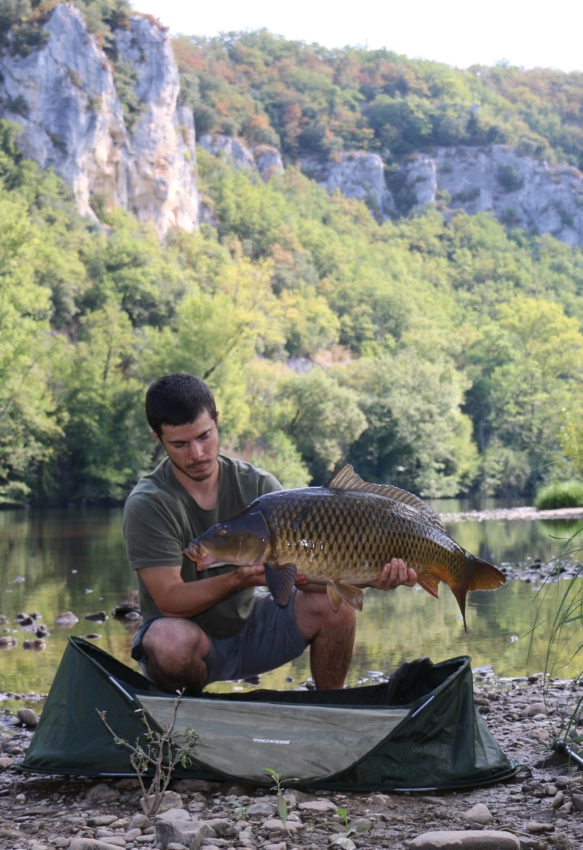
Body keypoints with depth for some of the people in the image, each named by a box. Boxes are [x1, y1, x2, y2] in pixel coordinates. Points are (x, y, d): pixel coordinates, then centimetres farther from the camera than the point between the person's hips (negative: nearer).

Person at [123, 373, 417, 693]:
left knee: (332, 604, -18)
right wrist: (238, 580, -41)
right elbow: (170, 601, -24)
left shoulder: (257, 486, -8)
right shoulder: (147, 506, -19)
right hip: (187, 635, -4)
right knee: (173, 639, -38)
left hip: (248, 625, 4)